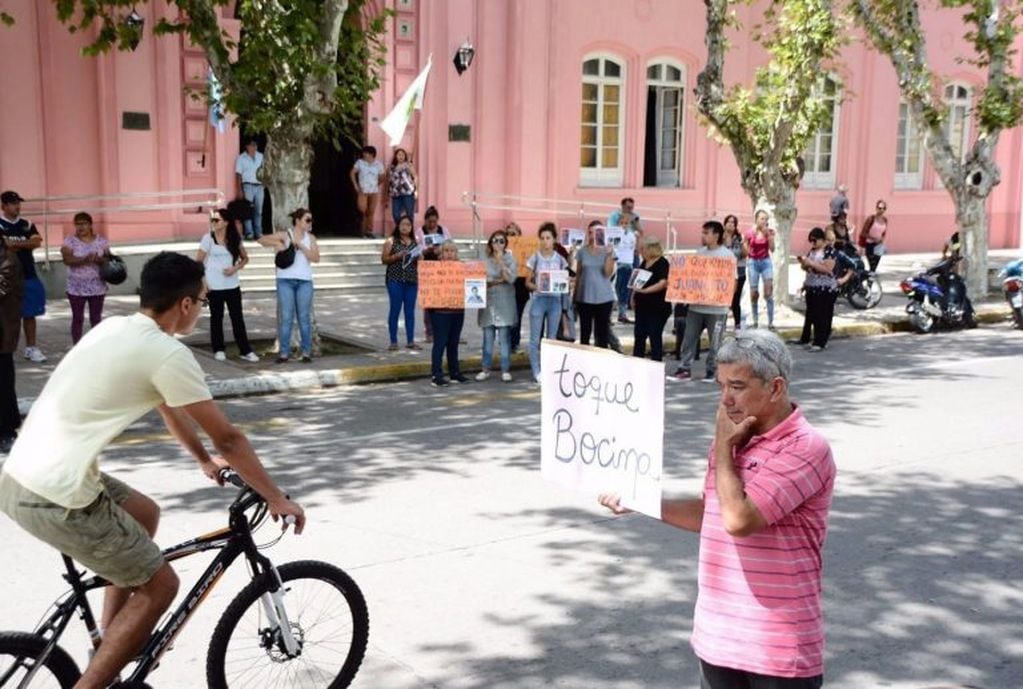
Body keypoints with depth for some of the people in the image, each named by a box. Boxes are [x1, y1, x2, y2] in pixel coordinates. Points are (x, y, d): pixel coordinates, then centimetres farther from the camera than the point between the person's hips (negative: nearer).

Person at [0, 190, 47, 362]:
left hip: (28, 275, 4)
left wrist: (15, 243, -13)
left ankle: (31, 348, 16)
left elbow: (37, 243, -5)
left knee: (29, 313, 9)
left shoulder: (27, 225, 11)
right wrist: (27, 242, -14)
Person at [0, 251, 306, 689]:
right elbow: (227, 438, -8)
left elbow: (168, 408, 28)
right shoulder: (167, 353, -14)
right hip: (53, 498, -9)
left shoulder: (115, 328, 14)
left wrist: (205, 461, 39)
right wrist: (277, 499, 3)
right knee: (159, 585, 3)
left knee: (144, 513, 28)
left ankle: (111, 640, 36)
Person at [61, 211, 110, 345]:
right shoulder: (70, 241, -3)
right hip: (76, 287, -1)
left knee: (96, 318, 6)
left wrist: (99, 260, -22)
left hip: (97, 287, 2)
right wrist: (85, 259, -29)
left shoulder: (100, 240, 3)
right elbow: (67, 259, -15)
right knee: (77, 318, 3)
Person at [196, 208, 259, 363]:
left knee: (238, 317, 3)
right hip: (214, 286, -2)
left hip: (232, 285, 2)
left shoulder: (235, 239, 2)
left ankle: (245, 351, 7)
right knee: (216, 317, 8)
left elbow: (245, 258, 13)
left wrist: (236, 268, -7)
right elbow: (199, 261, -5)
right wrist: (203, 282, -12)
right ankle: (218, 350, 18)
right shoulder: (208, 238, -5)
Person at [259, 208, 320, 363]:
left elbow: (316, 258, -3)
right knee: (286, 317, -1)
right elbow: (262, 240, -3)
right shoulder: (284, 235, 2)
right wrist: (277, 243, -19)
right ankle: (284, 353, 3)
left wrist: (301, 246, -13)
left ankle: (306, 352, 9)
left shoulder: (310, 238, 8)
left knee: (304, 317, 3)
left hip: (304, 281, 2)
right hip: (285, 280, -1)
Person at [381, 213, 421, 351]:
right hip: (395, 279, -4)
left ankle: (410, 341, 11)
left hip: (412, 280, 4)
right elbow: (384, 259, -2)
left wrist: (418, 257, -3)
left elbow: (419, 261, 19)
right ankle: (393, 342, 4)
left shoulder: (414, 242, 12)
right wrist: (397, 256, -16)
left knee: (410, 310, 5)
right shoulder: (391, 241, 1)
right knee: (395, 309, -2)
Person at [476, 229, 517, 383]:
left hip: (504, 303, -2)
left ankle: (505, 370, 3)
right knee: (488, 337, 5)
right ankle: (486, 369, 12)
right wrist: (497, 281, -10)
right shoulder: (485, 259, 6)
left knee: (504, 337, -3)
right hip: (488, 301, 2)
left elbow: (511, 278, -10)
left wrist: (501, 262, -14)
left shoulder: (509, 259, 2)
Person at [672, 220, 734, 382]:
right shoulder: (699, 252, 11)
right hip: (696, 304, 5)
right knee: (689, 338, 4)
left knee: (714, 342, 4)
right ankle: (685, 369, 9)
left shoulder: (727, 254, -5)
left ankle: (712, 371, 14)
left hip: (716, 307, -5)